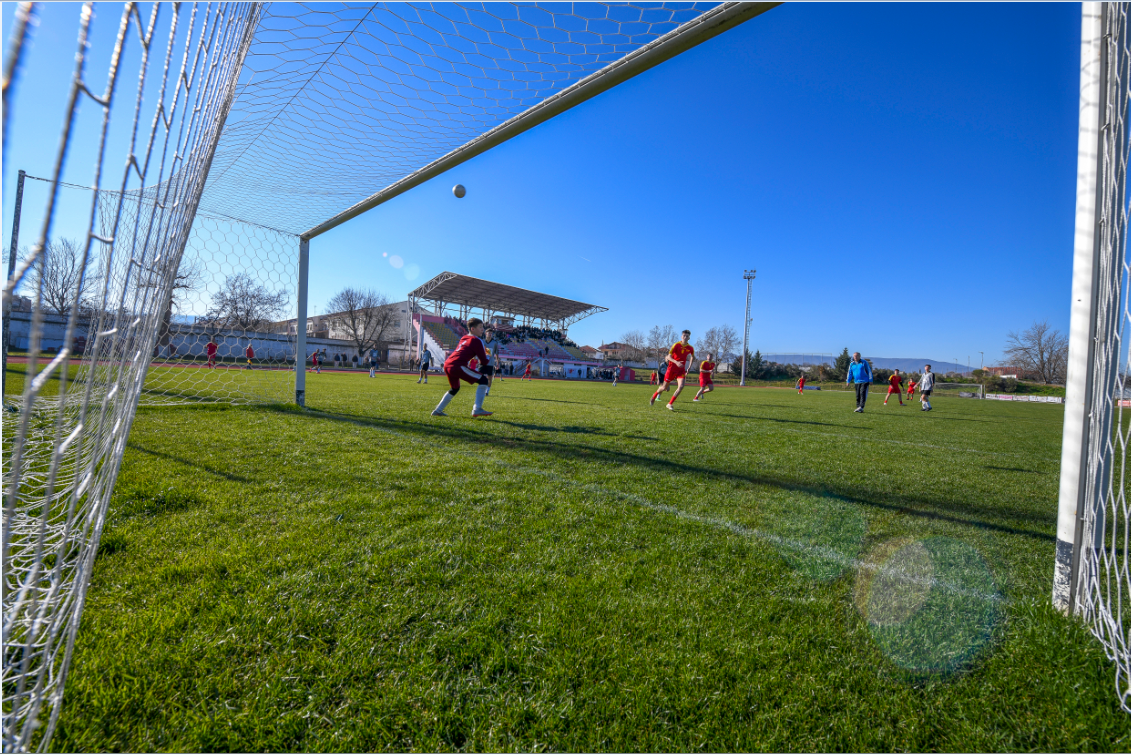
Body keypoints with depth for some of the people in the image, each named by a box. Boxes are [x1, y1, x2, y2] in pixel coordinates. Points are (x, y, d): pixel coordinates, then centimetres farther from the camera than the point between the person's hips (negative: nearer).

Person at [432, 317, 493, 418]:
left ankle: (437, 411, 32)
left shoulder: (464, 338, 25)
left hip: (447, 364, 9)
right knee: (483, 380, -3)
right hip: (457, 366, -9)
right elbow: (484, 361, -2)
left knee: (455, 388, 31)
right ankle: (477, 409, -10)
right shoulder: (477, 341, 0)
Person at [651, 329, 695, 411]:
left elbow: (692, 357, 21)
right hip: (672, 368, -3)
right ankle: (654, 396, 36)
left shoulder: (690, 348, 0)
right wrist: (676, 362, -34)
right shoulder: (676, 345, -11)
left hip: (681, 369, 3)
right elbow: (669, 357, -16)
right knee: (664, 388, 5)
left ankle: (670, 404, -7)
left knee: (681, 386, -19)